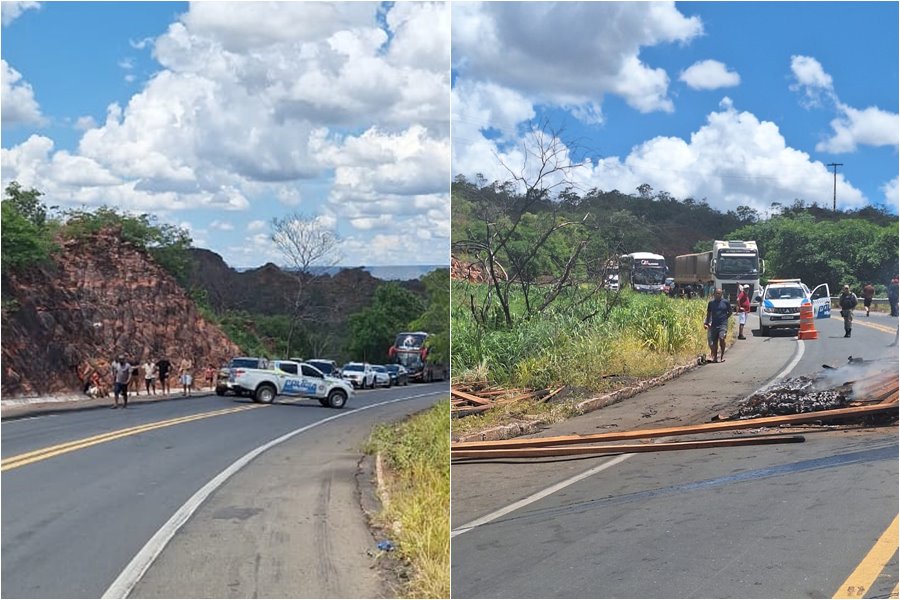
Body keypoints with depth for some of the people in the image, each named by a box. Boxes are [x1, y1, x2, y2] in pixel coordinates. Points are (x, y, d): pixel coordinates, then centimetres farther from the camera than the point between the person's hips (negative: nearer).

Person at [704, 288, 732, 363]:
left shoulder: (725, 302, 0)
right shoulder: (711, 303, 6)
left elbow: (730, 312, 12)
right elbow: (708, 313, 16)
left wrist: (724, 317, 3)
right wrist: (707, 323, 14)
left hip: (723, 324, -3)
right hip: (714, 325, 3)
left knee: (721, 338, -21)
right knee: (713, 342, 4)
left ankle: (722, 355, -7)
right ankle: (714, 357, 16)